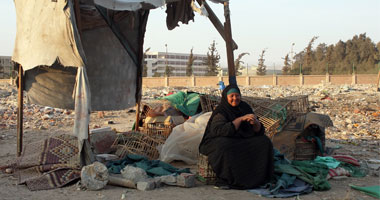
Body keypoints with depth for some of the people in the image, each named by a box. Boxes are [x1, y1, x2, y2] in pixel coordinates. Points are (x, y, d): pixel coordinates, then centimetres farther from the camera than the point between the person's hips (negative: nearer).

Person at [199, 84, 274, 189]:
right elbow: (222, 130, -32)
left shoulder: (245, 108, 2)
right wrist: (241, 118, -31)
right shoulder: (220, 112, -14)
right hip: (221, 141, -6)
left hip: (241, 141, 6)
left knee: (264, 141, -12)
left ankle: (259, 176, -9)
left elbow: (258, 131, 0)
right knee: (226, 147, -39)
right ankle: (224, 180, -25)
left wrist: (255, 122, -25)